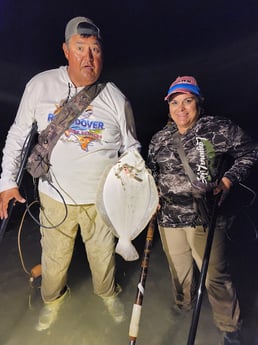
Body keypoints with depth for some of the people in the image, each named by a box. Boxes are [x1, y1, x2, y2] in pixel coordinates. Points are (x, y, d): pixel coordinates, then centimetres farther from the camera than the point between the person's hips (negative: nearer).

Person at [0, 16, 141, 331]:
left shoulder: (116, 98, -7)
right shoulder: (40, 85, -6)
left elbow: (131, 149, 2)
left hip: (101, 198, 0)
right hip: (55, 196, 1)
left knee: (103, 256, 18)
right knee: (54, 258, 18)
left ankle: (107, 293, 53)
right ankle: (53, 298, 53)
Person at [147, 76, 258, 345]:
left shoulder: (219, 129, -7)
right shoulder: (159, 139, 6)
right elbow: (152, 171, 19)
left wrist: (227, 181, -9)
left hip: (205, 218, -3)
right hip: (169, 217, 4)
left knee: (215, 274, 7)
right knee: (178, 269, 21)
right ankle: (183, 303, 52)